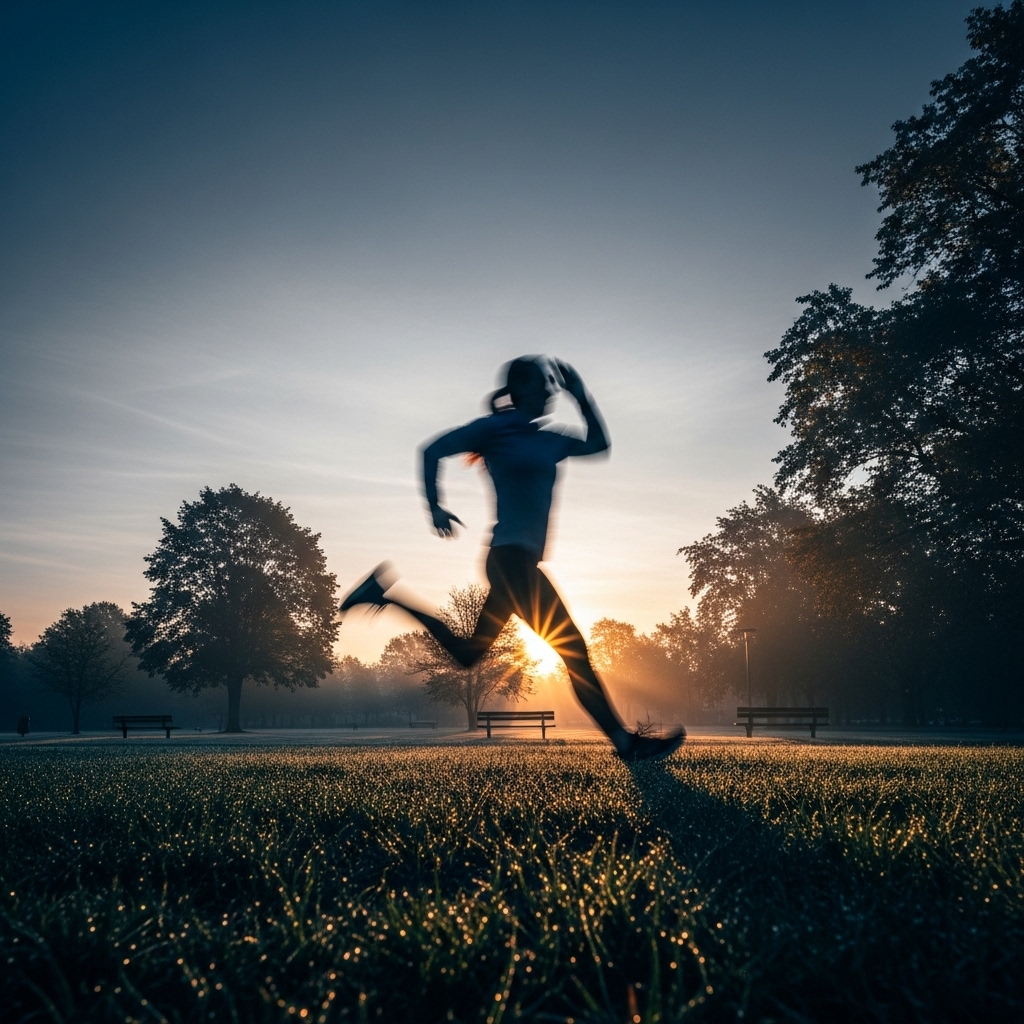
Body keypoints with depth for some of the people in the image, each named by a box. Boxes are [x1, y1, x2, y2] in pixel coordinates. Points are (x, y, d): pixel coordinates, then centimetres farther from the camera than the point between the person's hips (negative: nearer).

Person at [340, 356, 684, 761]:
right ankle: (624, 740, -2)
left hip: (520, 561, 9)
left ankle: (385, 589, 20)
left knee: (467, 653, 16)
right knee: (573, 647, -9)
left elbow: (598, 443, 21)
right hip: (512, 556, -9)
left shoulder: (546, 440, 16)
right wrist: (434, 507, -11)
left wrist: (580, 393, 14)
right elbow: (434, 450, -5)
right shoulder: (496, 426, -5)